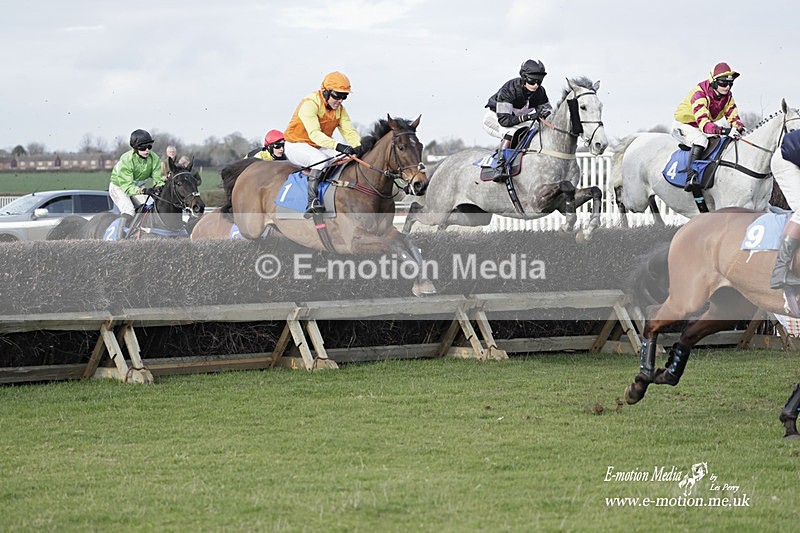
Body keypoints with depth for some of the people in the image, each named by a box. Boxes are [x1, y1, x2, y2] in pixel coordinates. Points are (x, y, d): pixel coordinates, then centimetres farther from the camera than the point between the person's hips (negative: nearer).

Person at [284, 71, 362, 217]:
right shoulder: (310, 104, -23)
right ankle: (312, 202, -38)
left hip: (320, 148, 8)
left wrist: (358, 146, -31)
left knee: (350, 154, -10)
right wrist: (337, 146, -49)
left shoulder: (340, 109, 2)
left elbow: (349, 131, -8)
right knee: (321, 159, -36)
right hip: (296, 145, -8)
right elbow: (314, 134, -35)